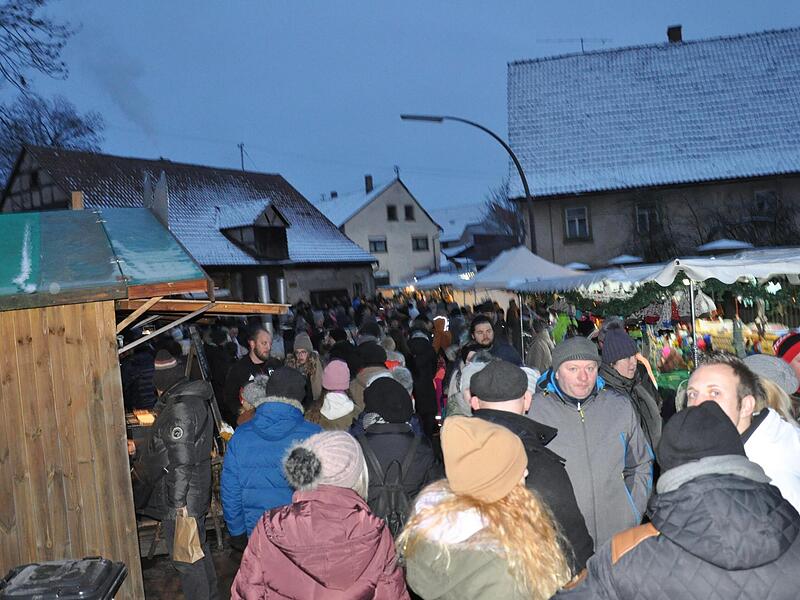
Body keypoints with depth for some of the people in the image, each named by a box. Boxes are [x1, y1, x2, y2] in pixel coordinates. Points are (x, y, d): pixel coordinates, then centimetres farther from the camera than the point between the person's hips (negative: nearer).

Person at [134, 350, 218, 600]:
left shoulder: (180, 408, -22)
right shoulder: (195, 399, 9)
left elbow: (181, 461, -24)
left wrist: (177, 501, -21)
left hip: (181, 501, -10)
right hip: (197, 494, 10)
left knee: (184, 559, 1)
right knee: (198, 549, 23)